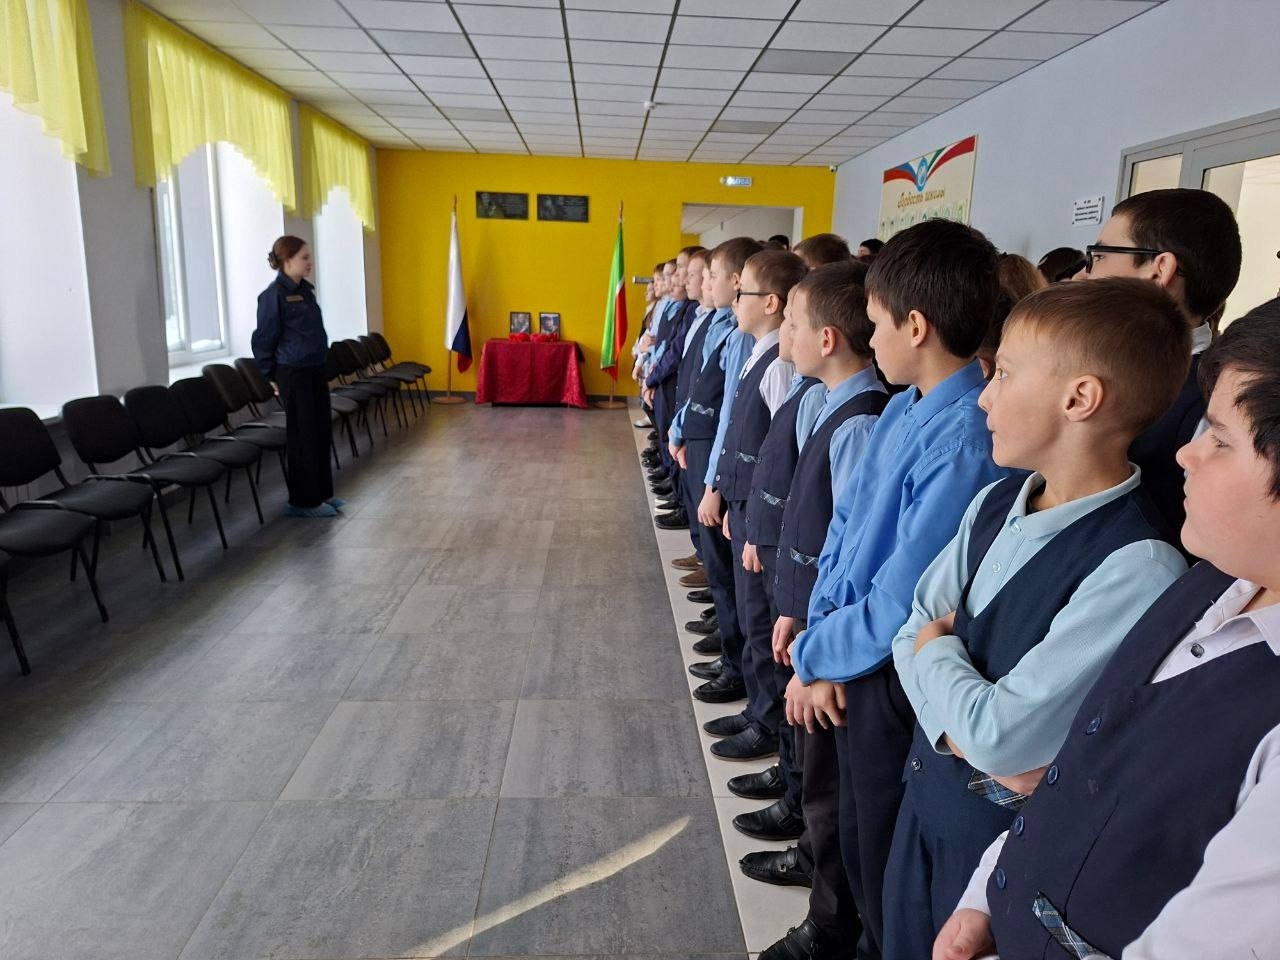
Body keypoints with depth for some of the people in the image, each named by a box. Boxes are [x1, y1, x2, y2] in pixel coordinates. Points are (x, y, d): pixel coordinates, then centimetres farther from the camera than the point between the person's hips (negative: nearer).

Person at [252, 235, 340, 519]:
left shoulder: (305, 289, 11)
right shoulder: (274, 294, -12)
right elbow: (263, 338, -8)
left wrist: (322, 363, 16)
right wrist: (271, 376, -3)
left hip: (315, 371, 8)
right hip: (293, 374, -8)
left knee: (321, 432, 13)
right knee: (302, 436, -1)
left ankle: (322, 492, 25)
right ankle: (302, 502, 9)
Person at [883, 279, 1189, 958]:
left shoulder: (1137, 569, -28)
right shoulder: (995, 503, -5)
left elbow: (997, 736, -28)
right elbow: (915, 630, 0)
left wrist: (937, 650, -10)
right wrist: (963, 731, -17)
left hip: (1005, 832, -6)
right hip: (927, 794, 6)